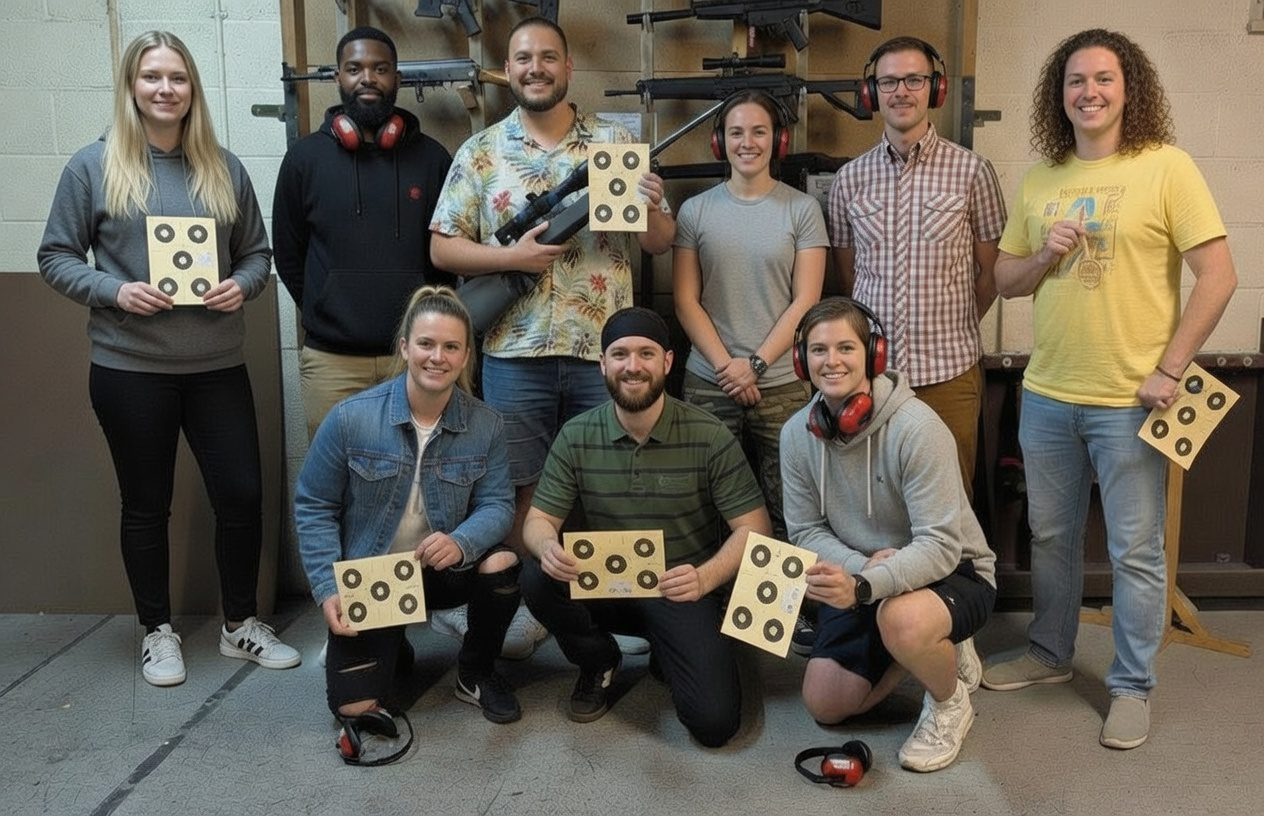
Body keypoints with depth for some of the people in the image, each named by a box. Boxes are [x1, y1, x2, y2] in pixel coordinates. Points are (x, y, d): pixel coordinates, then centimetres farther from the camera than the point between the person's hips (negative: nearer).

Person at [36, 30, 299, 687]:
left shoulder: (223, 168, 6)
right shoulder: (93, 165, -1)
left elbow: (257, 251, 12)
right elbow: (56, 257, 1)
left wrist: (242, 285, -9)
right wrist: (115, 292, -16)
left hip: (218, 366, 2)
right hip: (129, 369, -2)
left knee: (242, 494, 4)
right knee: (146, 504, 10)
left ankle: (240, 624, 24)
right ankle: (158, 631, 27)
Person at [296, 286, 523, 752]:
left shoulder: (486, 426, -8)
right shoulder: (351, 418, -14)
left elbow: (497, 504, -12)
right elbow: (313, 508, -8)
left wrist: (461, 541, -35)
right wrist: (327, 590, -17)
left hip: (442, 572, 1)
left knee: (500, 562, -32)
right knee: (357, 709, -13)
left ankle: (476, 674, -1)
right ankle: (391, 644, 25)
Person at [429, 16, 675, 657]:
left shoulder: (616, 142, 5)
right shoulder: (480, 153, 4)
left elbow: (661, 243, 5)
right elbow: (442, 247, 1)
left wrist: (650, 208, -17)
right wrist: (512, 256, -15)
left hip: (605, 350, 1)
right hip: (515, 354, 0)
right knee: (524, 490, 10)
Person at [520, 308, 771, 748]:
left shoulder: (709, 436, -12)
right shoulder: (576, 437, -5)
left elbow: (753, 527, -12)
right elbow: (539, 518, -2)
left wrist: (705, 578, -31)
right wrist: (547, 547, -28)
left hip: (684, 590, -2)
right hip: (605, 585, 3)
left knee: (714, 723, -19)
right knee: (537, 579, -28)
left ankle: (667, 655, 16)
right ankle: (598, 662, 4)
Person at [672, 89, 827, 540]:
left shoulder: (802, 209, 3)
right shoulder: (695, 210, 7)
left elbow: (805, 302, -1)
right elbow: (686, 301, 3)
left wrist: (756, 363, -9)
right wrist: (726, 366, -7)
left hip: (782, 384, -1)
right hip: (708, 383, 1)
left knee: (783, 512, 2)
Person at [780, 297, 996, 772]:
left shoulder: (915, 427, -27)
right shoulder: (797, 434, -10)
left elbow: (940, 546, -30)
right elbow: (805, 531, -3)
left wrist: (863, 586, -45)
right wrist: (862, 567, -23)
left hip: (951, 572, -5)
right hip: (861, 580, 6)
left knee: (901, 620, -39)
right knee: (824, 706, 3)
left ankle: (950, 703, -3)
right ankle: (931, 652, 27)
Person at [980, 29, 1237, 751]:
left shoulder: (1166, 167, -7)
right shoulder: (1039, 182, 8)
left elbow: (1219, 277, -10)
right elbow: (1005, 280, 13)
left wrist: (1168, 370, -14)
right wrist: (1045, 256, -8)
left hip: (1129, 400, -4)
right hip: (1046, 394, 5)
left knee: (1136, 551, 6)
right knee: (1052, 536, 17)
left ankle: (1133, 686, 22)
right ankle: (1049, 653, 35)